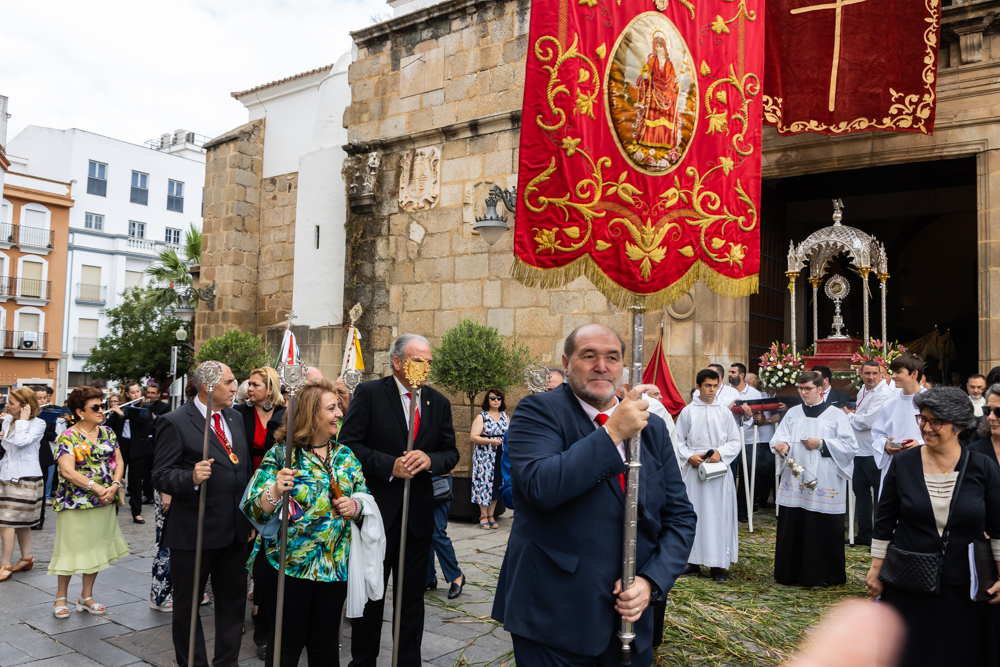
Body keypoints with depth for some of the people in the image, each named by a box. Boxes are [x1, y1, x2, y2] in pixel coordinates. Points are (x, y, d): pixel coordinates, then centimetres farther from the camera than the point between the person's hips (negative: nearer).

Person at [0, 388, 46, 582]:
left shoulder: (38, 424, -12)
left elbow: (21, 442, -28)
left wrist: (23, 420, -20)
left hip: (24, 478, -7)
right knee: (21, 521, 15)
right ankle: (27, 558, 25)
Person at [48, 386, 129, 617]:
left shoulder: (107, 433, 7)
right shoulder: (67, 437, -9)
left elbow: (119, 462, 5)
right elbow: (68, 471, -19)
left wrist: (114, 486, -12)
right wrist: (97, 488, -24)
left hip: (104, 502, 5)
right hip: (75, 502, -5)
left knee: (97, 548, 11)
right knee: (72, 548, 4)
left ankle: (87, 596, 24)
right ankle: (61, 596, 23)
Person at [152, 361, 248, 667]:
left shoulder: (235, 417, 9)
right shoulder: (174, 423, -11)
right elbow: (161, 476, -14)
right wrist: (191, 477, -33)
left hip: (235, 529, 6)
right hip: (193, 531, -6)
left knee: (234, 599, 15)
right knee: (188, 604, 11)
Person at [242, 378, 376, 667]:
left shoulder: (346, 456, 7)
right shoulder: (281, 455, -8)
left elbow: (366, 500, 11)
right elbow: (254, 509, -13)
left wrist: (354, 506, -10)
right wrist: (275, 492, -32)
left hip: (334, 565, 4)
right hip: (285, 564, -4)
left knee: (325, 642, 13)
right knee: (286, 642, 7)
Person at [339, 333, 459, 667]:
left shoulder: (438, 402, 6)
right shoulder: (369, 393, -7)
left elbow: (451, 452, 8)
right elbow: (349, 443, -11)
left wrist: (430, 460, -14)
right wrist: (389, 465, -21)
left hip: (419, 511, 4)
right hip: (377, 509, -3)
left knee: (412, 595, 15)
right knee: (370, 592, 11)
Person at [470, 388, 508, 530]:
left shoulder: (504, 416, 12)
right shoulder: (482, 416, -3)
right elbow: (473, 437, -10)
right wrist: (491, 441, -19)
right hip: (484, 456, -4)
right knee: (484, 483, -4)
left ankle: (491, 515, 13)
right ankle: (483, 516, 5)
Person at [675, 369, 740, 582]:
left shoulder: (724, 412, 5)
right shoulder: (688, 411, 4)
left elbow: (735, 442, 6)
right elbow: (679, 441, 5)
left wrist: (720, 452, -11)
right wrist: (689, 456, -11)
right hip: (694, 468, 0)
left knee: (718, 514, 1)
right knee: (693, 513, 3)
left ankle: (718, 564, 8)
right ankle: (693, 561, 13)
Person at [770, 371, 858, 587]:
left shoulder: (836, 415, 1)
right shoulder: (793, 413, 11)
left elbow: (850, 446, -4)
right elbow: (779, 437, 4)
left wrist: (821, 444, -14)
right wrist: (781, 445, -18)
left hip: (824, 486, -3)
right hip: (794, 484, 3)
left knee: (824, 531, 1)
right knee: (791, 528, 5)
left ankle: (825, 575, 17)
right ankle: (790, 573, 18)